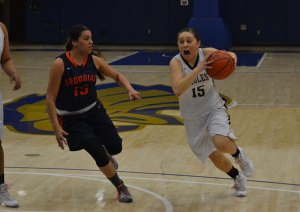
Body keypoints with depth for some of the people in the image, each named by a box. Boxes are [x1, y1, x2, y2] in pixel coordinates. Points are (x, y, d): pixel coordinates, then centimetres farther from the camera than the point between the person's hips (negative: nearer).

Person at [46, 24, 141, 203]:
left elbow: (117, 76, 10)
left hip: (94, 111, 4)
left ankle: (105, 157, 35)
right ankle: (121, 188, 9)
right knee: (97, 150, -13)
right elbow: (50, 98, -15)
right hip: (71, 118, -4)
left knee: (115, 146, -6)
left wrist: (130, 90, -11)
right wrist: (56, 128, -19)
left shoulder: (94, 61, -5)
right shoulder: (60, 64, -19)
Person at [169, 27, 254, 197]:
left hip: (214, 108, -1)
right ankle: (238, 178, 42)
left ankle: (238, 154, 9)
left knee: (221, 143, -28)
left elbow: (230, 55, 1)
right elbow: (177, 90, -37)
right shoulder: (176, 62, -22)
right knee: (214, 156, 13)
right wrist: (198, 69, -44)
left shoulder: (207, 53, -17)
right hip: (193, 116, 1)